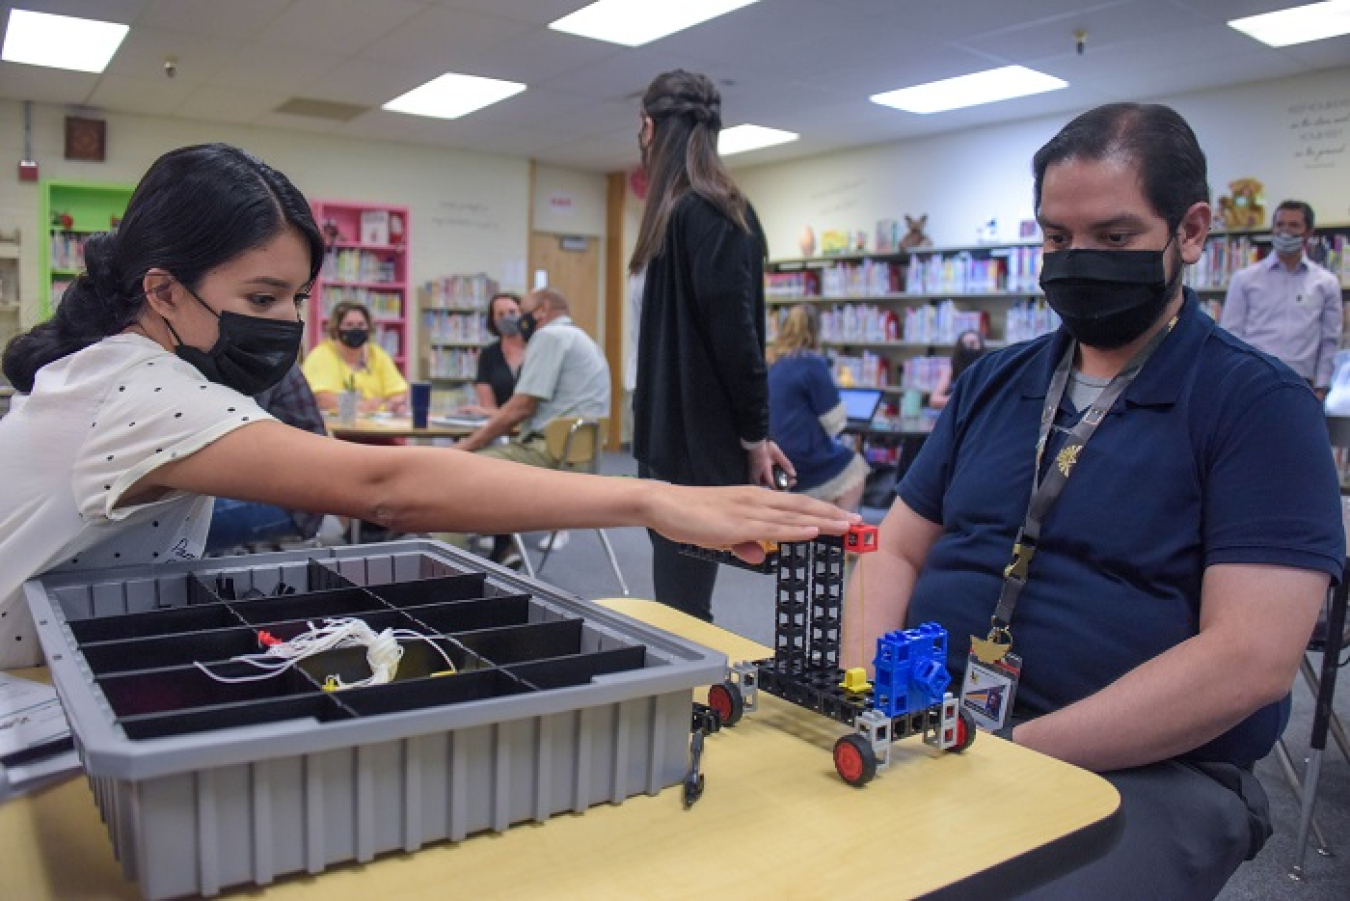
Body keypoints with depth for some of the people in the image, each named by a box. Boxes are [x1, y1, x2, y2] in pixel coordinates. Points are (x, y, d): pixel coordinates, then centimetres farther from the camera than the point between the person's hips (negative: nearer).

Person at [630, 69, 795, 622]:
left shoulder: (704, 214, -13)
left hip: (697, 447, -9)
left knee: (680, 614, -3)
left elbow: (736, 334, -17)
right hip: (680, 441, 9)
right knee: (682, 607, 15)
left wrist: (754, 435, -11)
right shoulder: (712, 210, 14)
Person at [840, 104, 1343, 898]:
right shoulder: (992, 382, 13)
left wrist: (1016, 750, -18)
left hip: (1144, 769, -4)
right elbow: (897, 552, 12)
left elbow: (1251, 657, -13)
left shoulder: (1261, 407, -3)